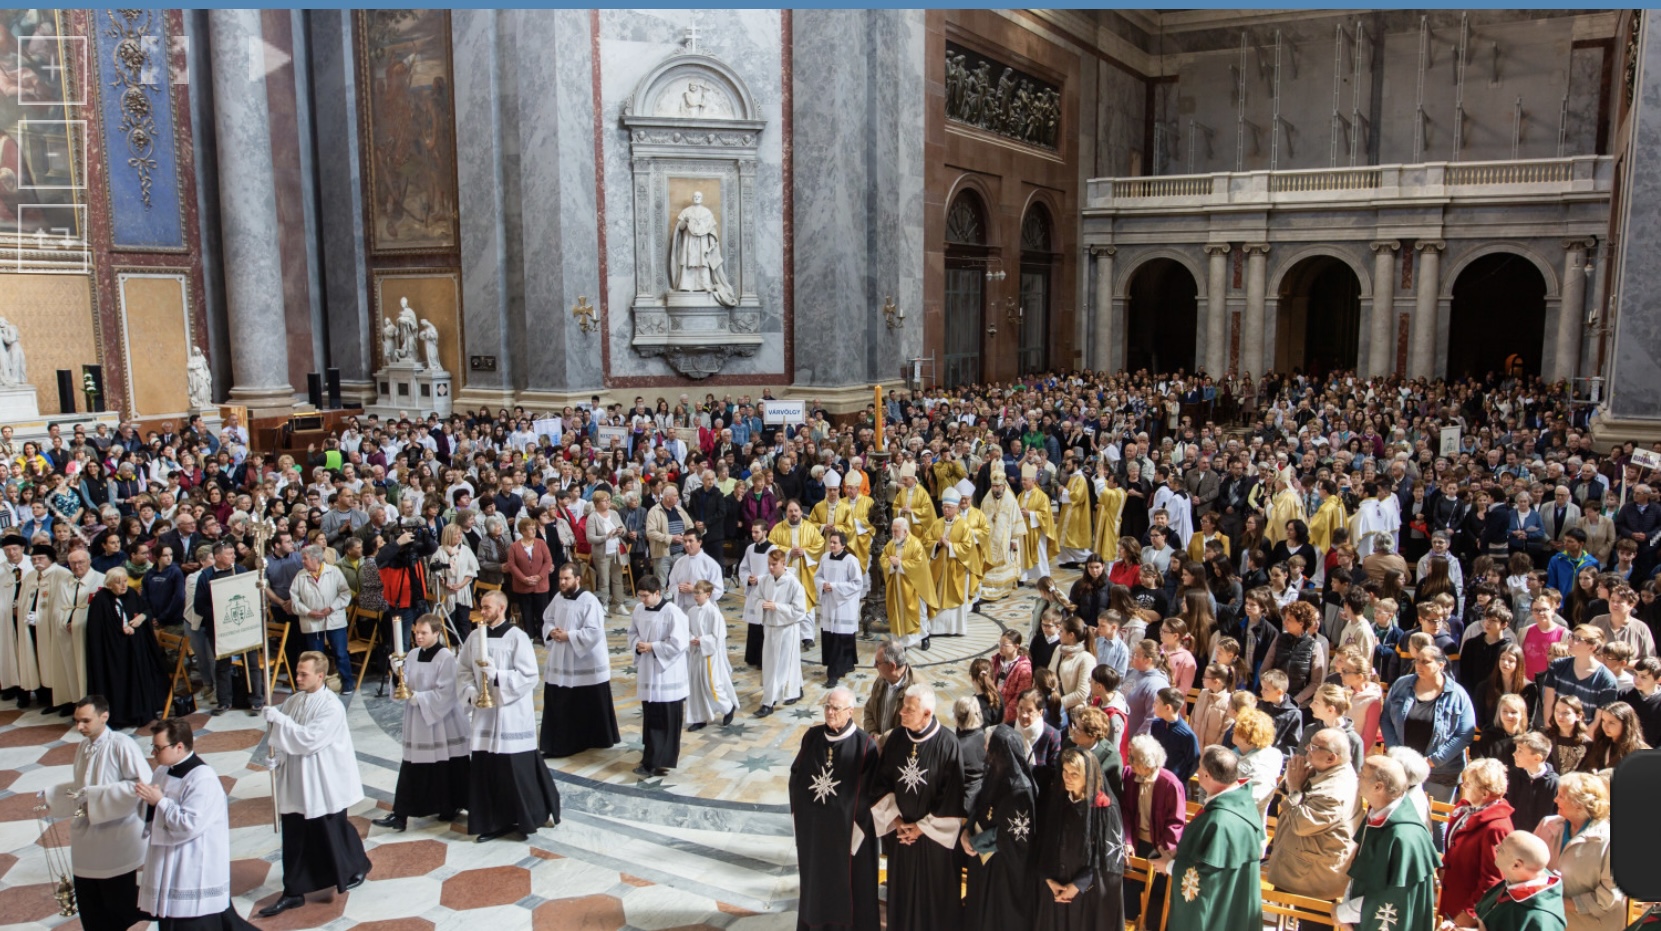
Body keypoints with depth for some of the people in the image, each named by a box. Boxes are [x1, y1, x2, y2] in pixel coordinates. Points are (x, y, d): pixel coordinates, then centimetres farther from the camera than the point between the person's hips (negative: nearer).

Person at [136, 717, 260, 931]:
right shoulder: (163, 772, 7)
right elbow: (149, 816, 14)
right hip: (168, 871, 9)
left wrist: (160, 801, -19)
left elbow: (189, 825, -25)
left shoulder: (203, 779, -21)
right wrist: (148, 802, -9)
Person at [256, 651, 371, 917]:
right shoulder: (294, 700, 2)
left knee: (333, 831, 10)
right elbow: (284, 735, 12)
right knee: (294, 837, 8)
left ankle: (357, 869, 34)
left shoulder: (331, 706, -20)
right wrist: (276, 753, -6)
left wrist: (278, 718, -25)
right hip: (297, 781, 6)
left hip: (325, 783, -6)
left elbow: (310, 739, -27)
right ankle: (293, 892, 16)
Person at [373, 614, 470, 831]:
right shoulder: (413, 656, 7)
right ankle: (400, 814, 8)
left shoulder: (446, 657, -13)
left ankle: (450, 808, 23)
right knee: (411, 769, 5)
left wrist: (417, 697, -19)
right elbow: (406, 686, 9)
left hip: (441, 721, -6)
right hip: (416, 722, 6)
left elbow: (446, 693, -18)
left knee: (446, 768, 5)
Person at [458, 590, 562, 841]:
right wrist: (471, 693, -6)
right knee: (484, 768, 7)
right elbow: (463, 671, 11)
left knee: (517, 769, 0)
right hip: (484, 714, 5)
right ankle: (495, 821, 19)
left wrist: (497, 677, -23)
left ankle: (527, 818, 16)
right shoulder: (474, 637, 6)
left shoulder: (517, 637, -10)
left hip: (512, 714, -5)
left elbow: (529, 676, -13)